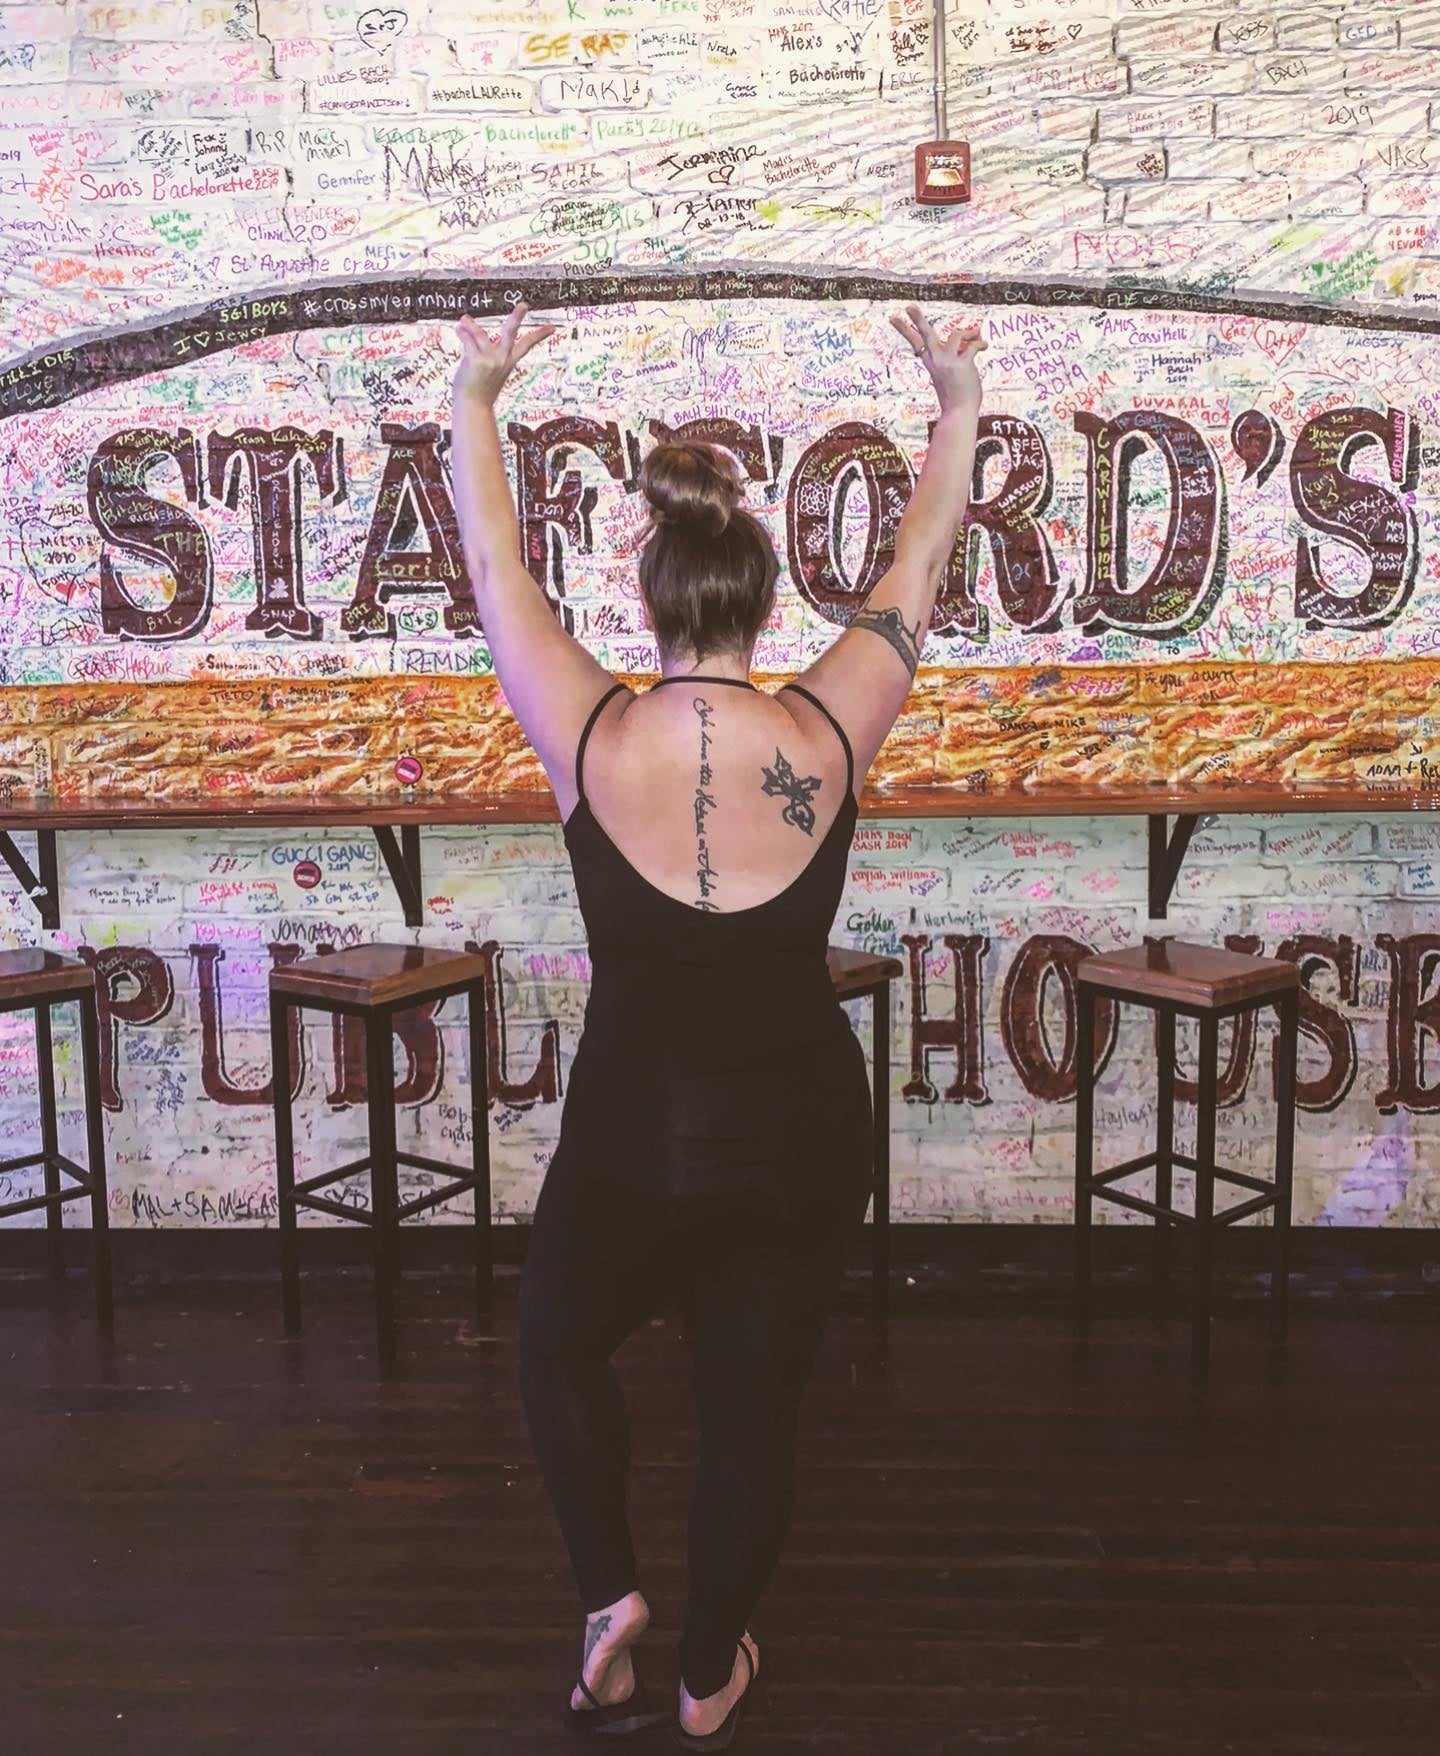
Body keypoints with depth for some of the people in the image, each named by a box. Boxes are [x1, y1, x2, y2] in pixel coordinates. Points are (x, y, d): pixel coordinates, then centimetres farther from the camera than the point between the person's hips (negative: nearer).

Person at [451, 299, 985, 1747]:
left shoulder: (591, 742, -15)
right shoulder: (825, 738, -12)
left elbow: (496, 571, 0)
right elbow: (917, 571, 3)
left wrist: (475, 399, 14)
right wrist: (959, 402, 16)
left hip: (630, 1129, -1)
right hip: (800, 1126, 1)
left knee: (558, 1343, 28)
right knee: (755, 1406, 18)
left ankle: (607, 1595, 18)